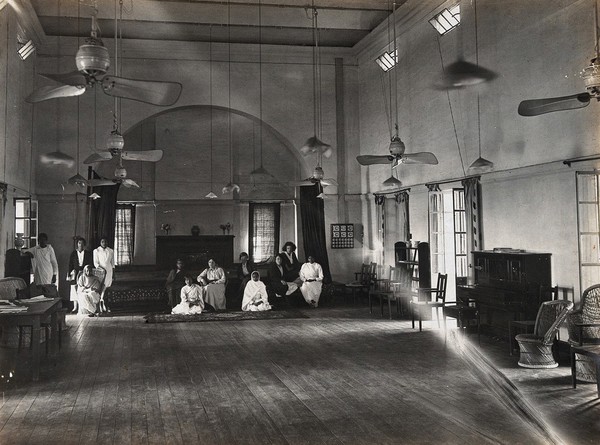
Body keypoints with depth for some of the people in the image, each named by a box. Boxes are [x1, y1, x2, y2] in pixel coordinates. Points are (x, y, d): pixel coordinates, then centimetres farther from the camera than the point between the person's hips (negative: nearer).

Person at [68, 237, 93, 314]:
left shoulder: (88, 253, 6)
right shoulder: (73, 253, 8)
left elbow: (91, 264, 7)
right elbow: (70, 265, 8)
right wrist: (69, 275, 3)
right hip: (75, 273, 1)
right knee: (75, 290, -2)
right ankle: (75, 307, 4)